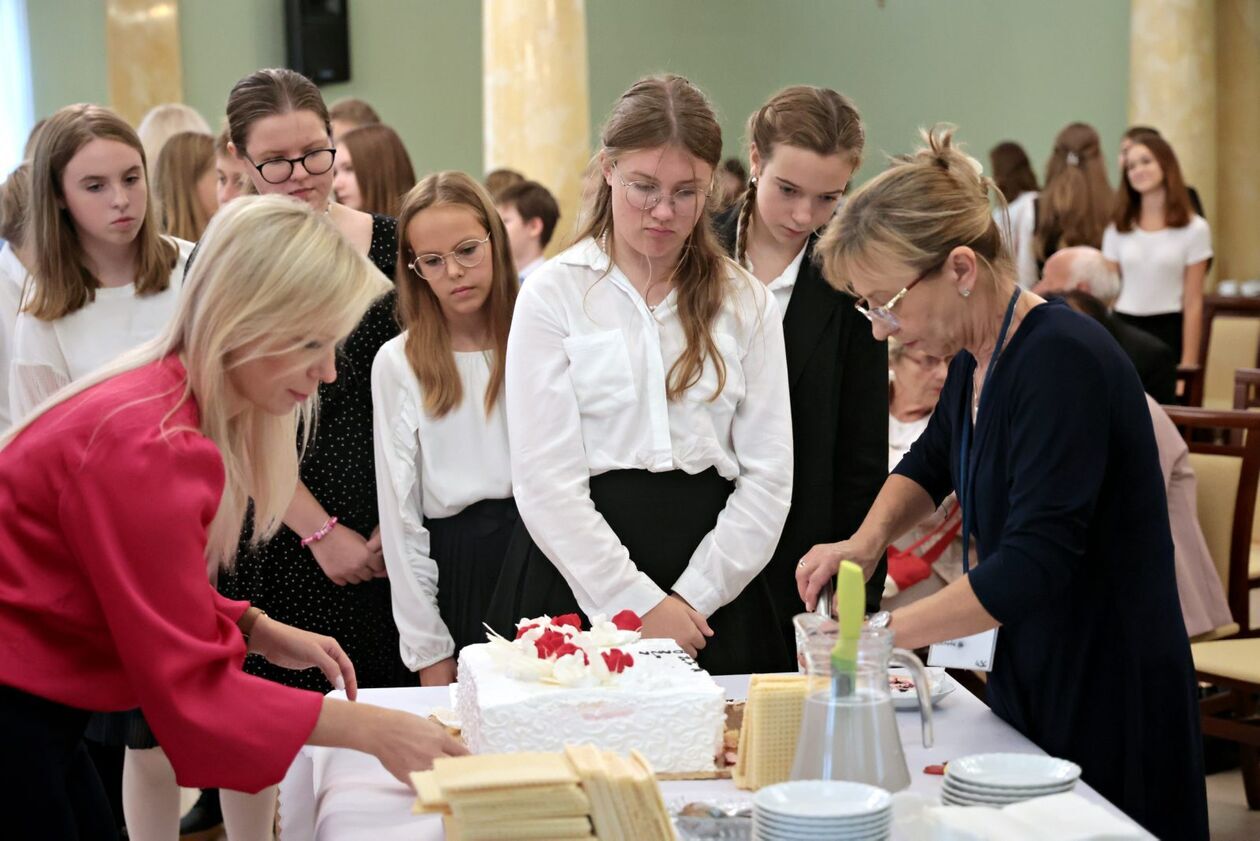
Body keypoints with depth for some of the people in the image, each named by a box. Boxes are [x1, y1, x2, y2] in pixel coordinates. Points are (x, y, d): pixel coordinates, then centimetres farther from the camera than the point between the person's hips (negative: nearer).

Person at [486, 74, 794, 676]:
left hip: (715, 596, 2)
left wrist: (692, 598, -8)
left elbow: (768, 476, 2)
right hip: (577, 578, -2)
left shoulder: (747, 304, 8)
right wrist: (639, 605, -13)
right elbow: (544, 479, -7)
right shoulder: (554, 294, 0)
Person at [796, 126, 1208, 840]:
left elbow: (1034, 563, -28)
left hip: (1112, 703, -8)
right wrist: (867, 540, 4)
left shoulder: (1060, 360, -22)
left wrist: (878, 634, -22)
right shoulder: (976, 359, 4)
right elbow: (932, 464, 24)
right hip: (1033, 680, 8)